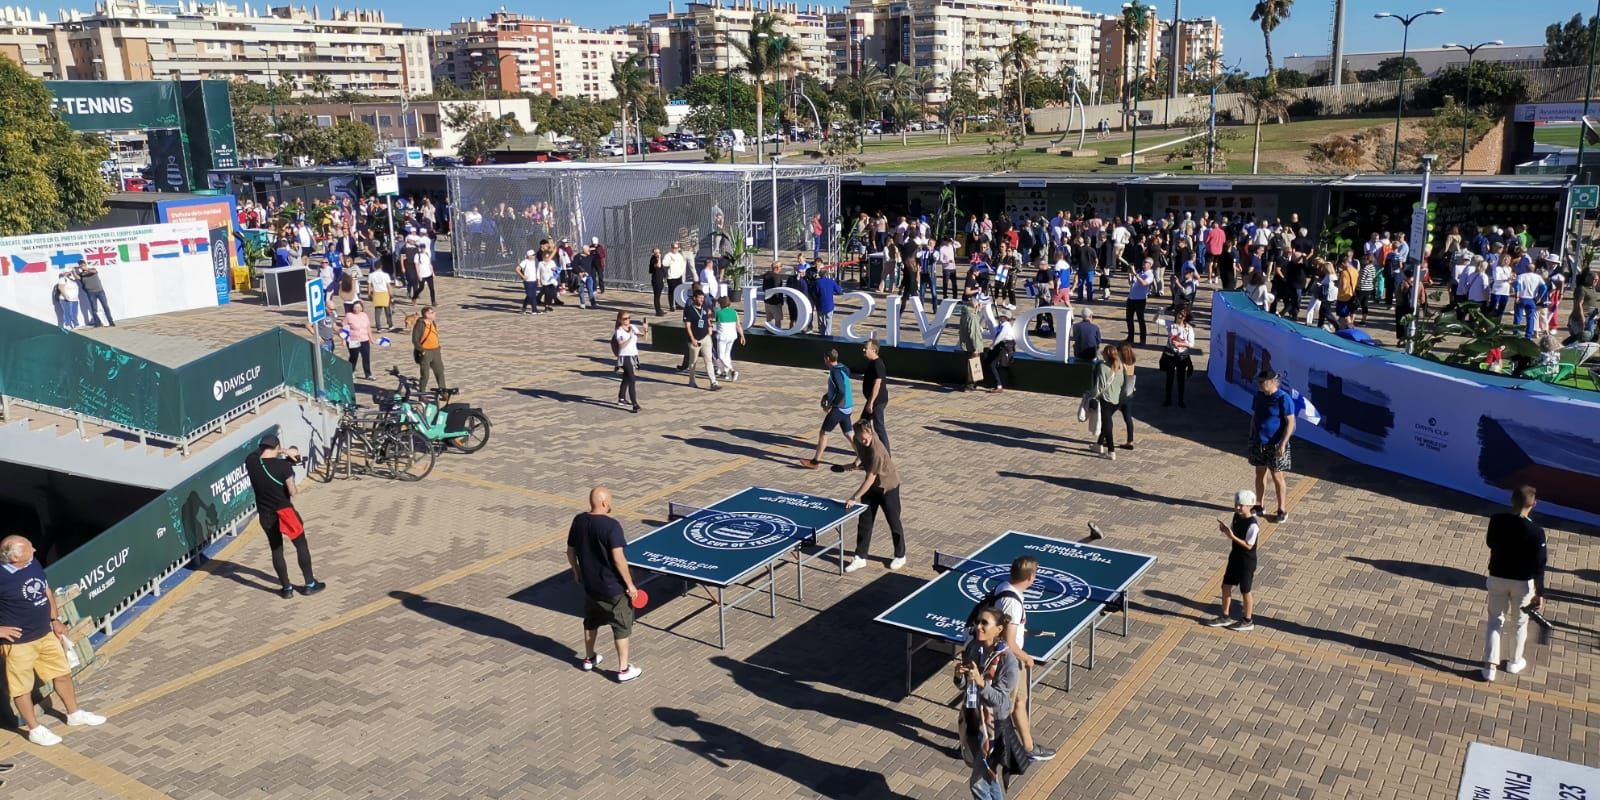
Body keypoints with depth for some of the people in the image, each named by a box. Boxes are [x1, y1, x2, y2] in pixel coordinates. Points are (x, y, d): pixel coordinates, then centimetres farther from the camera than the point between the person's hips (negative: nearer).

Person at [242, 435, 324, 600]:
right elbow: (292, 491, -17)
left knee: (276, 550, 15)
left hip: (265, 514, 4)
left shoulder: (250, 461, -7)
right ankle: (310, 584, 19)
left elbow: (260, 451, 17)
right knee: (301, 546, 12)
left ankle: (287, 589, 20)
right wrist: (297, 489, 5)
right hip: (284, 511, -4)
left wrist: (283, 451, 16)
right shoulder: (283, 465, -19)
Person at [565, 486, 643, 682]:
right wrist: (630, 584, -15)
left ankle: (589, 659, 41)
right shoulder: (611, 525, -25)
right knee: (622, 627, 8)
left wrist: (576, 571, 23)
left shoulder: (578, 521, -4)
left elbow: (570, 551, 6)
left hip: (590, 584, 7)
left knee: (591, 622, 26)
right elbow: (618, 558, -25)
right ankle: (623, 669, 15)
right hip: (613, 588, -6)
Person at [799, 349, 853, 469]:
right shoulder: (842, 369, 10)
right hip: (846, 408, 9)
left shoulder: (835, 372, -18)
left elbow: (841, 393, -26)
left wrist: (831, 406, -17)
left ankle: (815, 461, 7)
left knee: (823, 433, 1)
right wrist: (827, 396, 19)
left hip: (838, 408, -9)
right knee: (850, 434, 12)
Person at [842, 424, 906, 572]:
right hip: (871, 486, 7)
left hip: (888, 486, -7)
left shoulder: (876, 451, -36)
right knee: (864, 521, 6)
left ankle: (900, 556, 26)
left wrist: (854, 498, -35)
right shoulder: (857, 440, -14)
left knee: (893, 521, 8)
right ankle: (860, 557, 14)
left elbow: (870, 479, -34)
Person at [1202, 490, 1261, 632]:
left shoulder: (1253, 525, -25)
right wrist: (1225, 529, -10)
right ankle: (1225, 617, 28)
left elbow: (1248, 545, -24)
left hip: (1247, 562, -8)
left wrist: (1232, 536, -31)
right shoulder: (1236, 517, -1)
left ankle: (1248, 621, 24)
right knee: (1226, 587, 13)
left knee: (1245, 591, 7)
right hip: (1234, 558, 8)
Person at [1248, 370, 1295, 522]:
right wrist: (1251, 437, 12)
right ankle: (1259, 506, 26)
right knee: (1260, 474, 13)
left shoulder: (1283, 398, -17)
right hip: (1258, 443, 6)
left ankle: (1281, 510, 13)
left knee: (1277, 477, 1)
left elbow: (1290, 423, -17)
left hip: (1275, 444, -6)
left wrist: (1283, 444, -22)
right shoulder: (1259, 395, 2)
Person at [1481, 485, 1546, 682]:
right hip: (1522, 583, -2)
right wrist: (1540, 593, -8)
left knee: (1495, 620, 13)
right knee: (1519, 622, 19)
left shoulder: (1496, 521, -14)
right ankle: (1514, 662, 35)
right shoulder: (1536, 532, -21)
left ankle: (1490, 665, 6)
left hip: (1497, 578, 2)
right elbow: (1538, 566, -16)